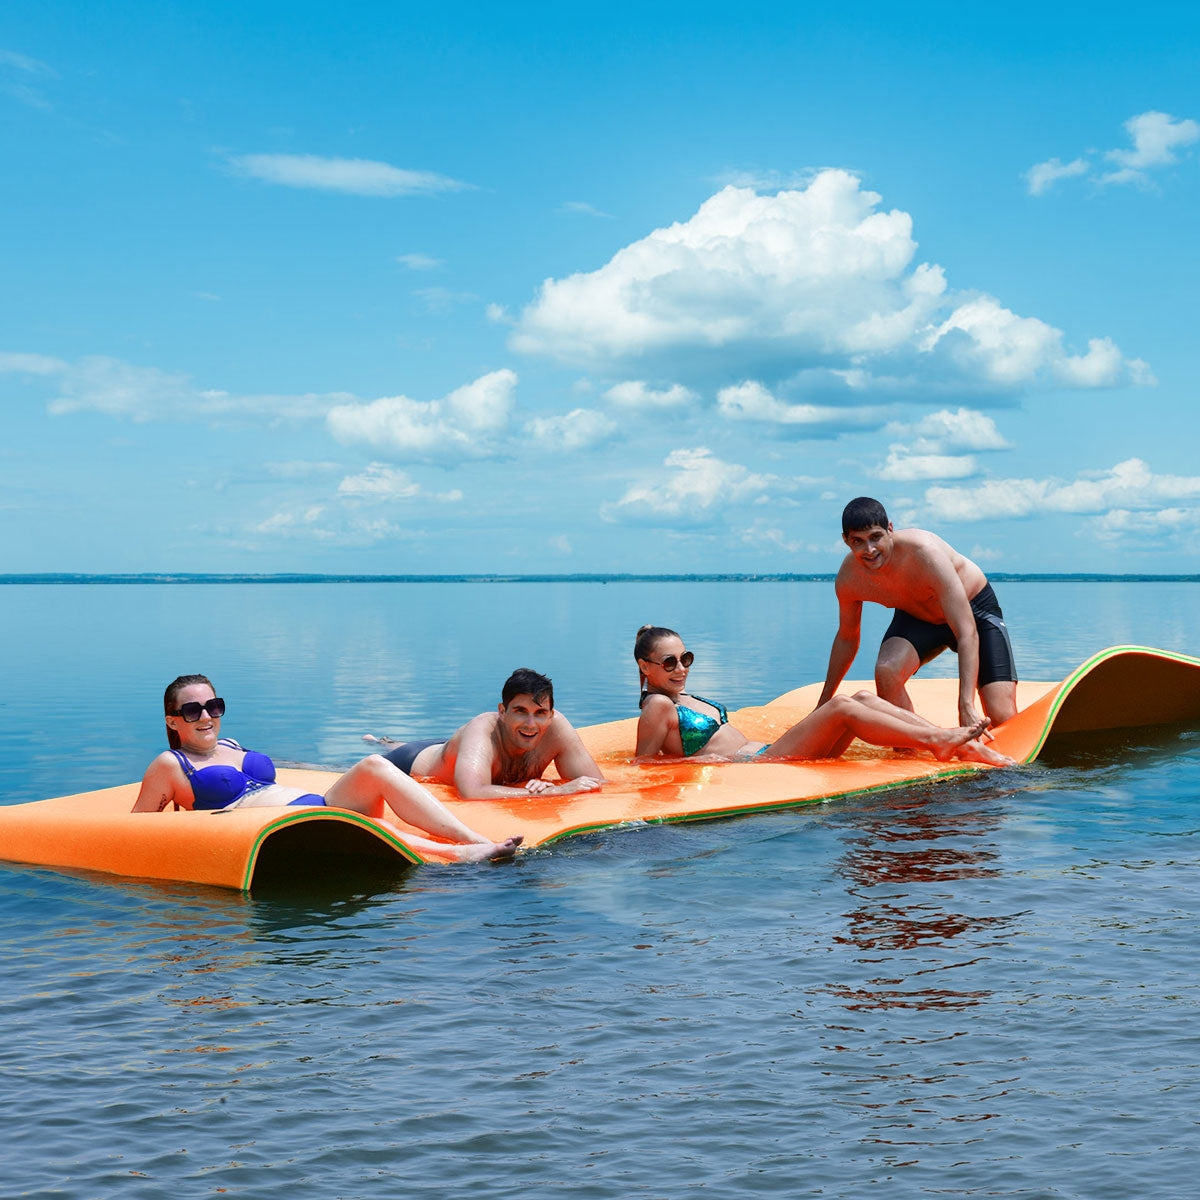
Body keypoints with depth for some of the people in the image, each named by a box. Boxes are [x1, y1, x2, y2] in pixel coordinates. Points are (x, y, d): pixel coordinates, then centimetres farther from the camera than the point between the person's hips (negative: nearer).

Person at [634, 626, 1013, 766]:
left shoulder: (683, 698, 25)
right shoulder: (657, 707, -2)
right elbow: (643, 767, -9)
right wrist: (701, 760, -16)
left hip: (764, 755, 10)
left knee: (862, 698, -6)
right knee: (842, 707, -22)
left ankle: (965, 747, -12)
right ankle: (935, 741, -17)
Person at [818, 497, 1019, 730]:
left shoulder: (925, 552, -37)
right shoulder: (848, 579, -21)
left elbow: (968, 634, -38)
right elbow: (847, 638, 2)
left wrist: (966, 708, -47)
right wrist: (823, 706, 10)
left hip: (975, 609, -3)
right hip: (917, 618, 3)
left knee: (1003, 719, -19)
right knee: (887, 671, -30)